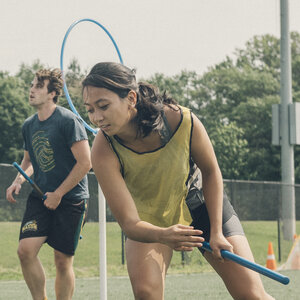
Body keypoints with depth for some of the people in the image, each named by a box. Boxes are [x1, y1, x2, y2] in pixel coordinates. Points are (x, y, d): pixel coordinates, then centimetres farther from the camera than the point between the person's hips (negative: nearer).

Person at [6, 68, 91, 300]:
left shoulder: (68, 121, -12)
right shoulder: (28, 126, 8)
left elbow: (85, 162, -15)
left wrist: (58, 194, -13)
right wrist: (18, 181, 3)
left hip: (70, 198, -5)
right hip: (40, 196, 5)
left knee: (63, 261, 0)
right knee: (26, 250, -13)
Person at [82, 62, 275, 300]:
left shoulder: (182, 121, -32)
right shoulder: (104, 152, -33)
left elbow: (211, 172, -11)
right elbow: (129, 222, -32)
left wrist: (216, 232, -13)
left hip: (199, 204, 0)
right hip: (149, 220, 0)